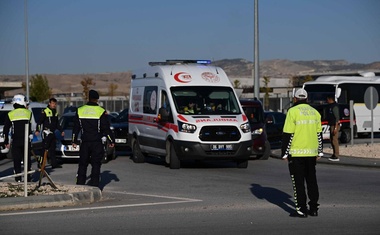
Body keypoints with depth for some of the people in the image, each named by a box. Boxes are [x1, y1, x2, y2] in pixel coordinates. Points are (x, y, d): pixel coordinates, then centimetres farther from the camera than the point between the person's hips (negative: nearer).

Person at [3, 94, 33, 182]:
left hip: (15, 141, 0)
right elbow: (30, 127, 5)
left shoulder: (10, 114, 1)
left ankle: (18, 179, 0)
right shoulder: (28, 112, 0)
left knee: (17, 161, 4)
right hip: (26, 140, 0)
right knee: (27, 160, 10)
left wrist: (6, 142, 8)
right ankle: (28, 178, 11)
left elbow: (6, 129, 3)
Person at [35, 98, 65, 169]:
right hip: (46, 133, -8)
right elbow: (39, 122, -10)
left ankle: (54, 164, 9)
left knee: (52, 149, 8)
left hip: (52, 133, 8)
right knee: (45, 149, -10)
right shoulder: (45, 112, -8)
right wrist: (37, 130, -20)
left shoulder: (55, 113, 17)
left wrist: (61, 131, 24)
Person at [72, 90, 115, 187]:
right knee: (96, 164, 2)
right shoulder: (101, 111, -5)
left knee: (82, 164, 9)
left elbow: (76, 128, 10)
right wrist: (112, 141, 5)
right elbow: (106, 129, -4)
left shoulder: (80, 110, 4)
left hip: (84, 142, 2)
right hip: (97, 143, -2)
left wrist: (74, 141, 19)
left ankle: (80, 184, 7)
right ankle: (94, 185, -2)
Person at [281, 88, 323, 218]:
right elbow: (319, 134, 12)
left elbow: (288, 134, -12)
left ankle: (301, 209, -2)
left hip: (296, 153, -5)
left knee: (298, 182, -1)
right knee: (311, 180, 14)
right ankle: (314, 208, 15)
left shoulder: (293, 111, -9)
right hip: (311, 152, 5)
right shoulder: (315, 112, 9)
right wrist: (319, 152, 18)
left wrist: (285, 153, -7)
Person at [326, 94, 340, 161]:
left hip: (335, 125, -11)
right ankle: (334, 155, 22)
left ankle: (336, 156, -9)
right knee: (332, 140, 14)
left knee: (334, 140, -10)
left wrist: (336, 127, -24)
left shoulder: (335, 106, -16)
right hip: (332, 125, 11)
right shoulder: (331, 106, 15)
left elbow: (337, 117, -20)